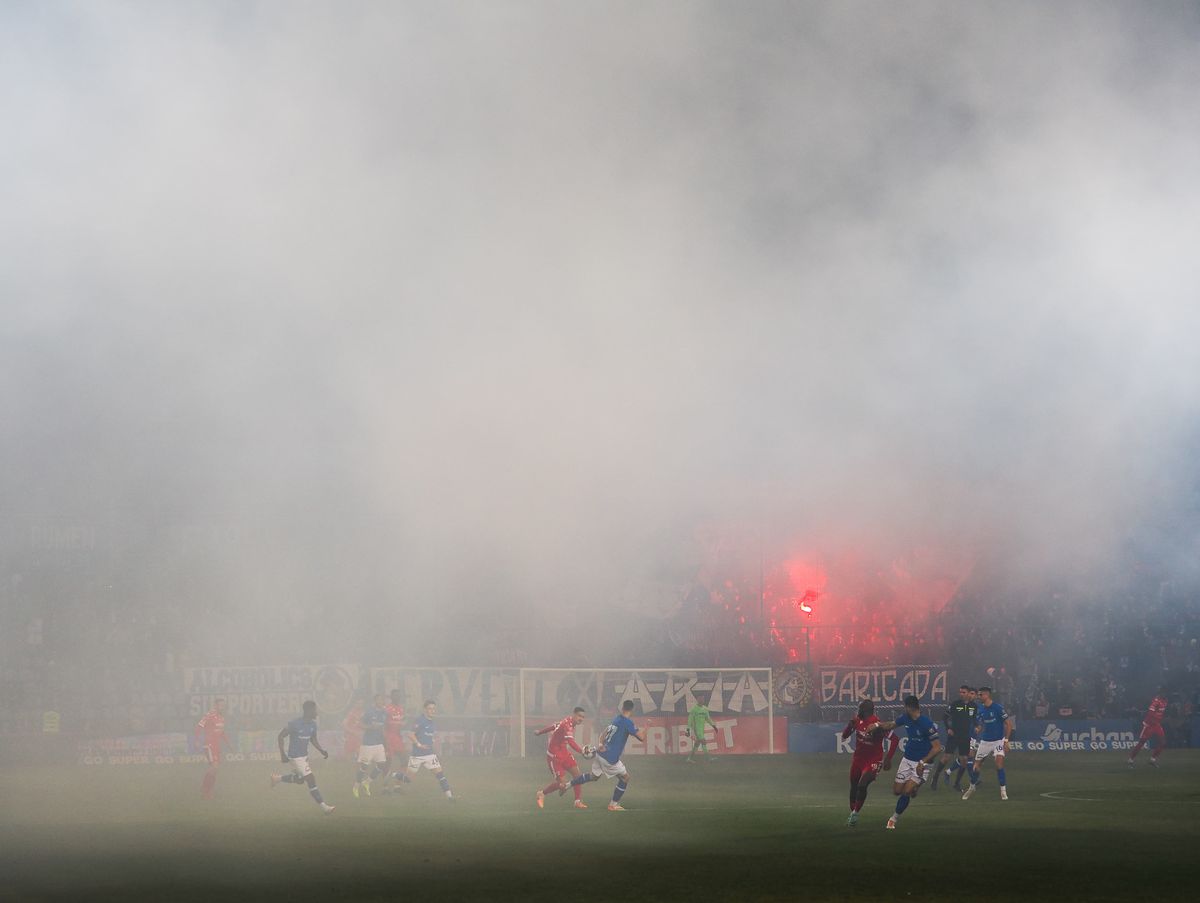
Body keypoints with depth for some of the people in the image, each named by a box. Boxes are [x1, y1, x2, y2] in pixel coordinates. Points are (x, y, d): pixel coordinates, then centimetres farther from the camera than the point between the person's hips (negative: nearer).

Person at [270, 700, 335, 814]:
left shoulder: (312, 724, 0)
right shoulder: (294, 723, -21)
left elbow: (313, 740, 16)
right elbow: (280, 736, -13)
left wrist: (322, 750, 1)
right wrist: (282, 754, -16)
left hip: (305, 755, 8)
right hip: (296, 757, -8)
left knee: (299, 780, 21)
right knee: (311, 780, -9)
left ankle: (277, 778, 40)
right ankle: (323, 806, -6)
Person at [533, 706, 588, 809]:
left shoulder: (571, 723, 4)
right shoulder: (567, 725, -26)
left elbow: (554, 726, 19)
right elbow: (571, 742, -40)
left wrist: (540, 732, 34)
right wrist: (582, 752, -52)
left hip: (564, 752, 9)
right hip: (554, 755, -9)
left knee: (577, 774, -4)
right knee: (561, 783, -10)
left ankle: (578, 801, 3)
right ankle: (541, 794, 16)